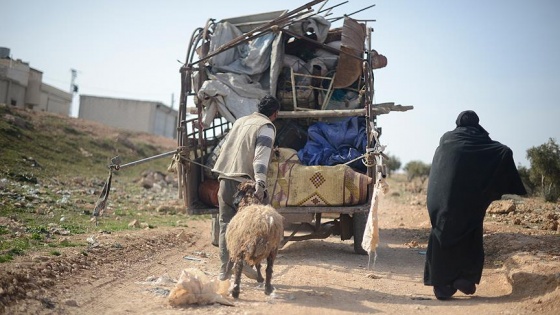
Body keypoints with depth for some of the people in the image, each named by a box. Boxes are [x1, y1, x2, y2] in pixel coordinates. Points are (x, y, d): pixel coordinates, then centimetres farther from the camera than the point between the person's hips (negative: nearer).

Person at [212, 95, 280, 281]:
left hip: (225, 178, 7)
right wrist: (260, 183, -24)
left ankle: (225, 269, 9)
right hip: (243, 180, -6)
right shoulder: (266, 127, -2)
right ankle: (244, 262, 3)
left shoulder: (241, 121, 20)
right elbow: (261, 157, -16)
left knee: (226, 224, 9)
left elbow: (225, 146, 25)